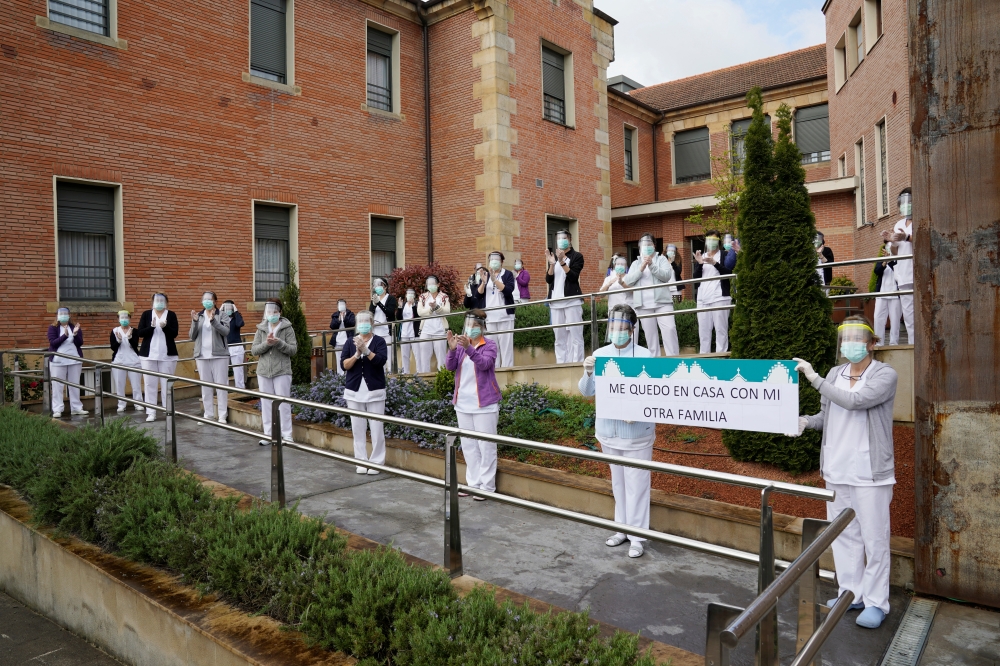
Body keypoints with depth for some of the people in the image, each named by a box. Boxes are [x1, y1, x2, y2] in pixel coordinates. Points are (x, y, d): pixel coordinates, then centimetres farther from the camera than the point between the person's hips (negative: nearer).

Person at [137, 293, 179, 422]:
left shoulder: (171, 315, 4)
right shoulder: (146, 314, 6)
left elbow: (174, 333, -4)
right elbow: (140, 333, -1)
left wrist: (165, 327, -22)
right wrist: (152, 326, -18)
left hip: (167, 355, -1)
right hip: (148, 355, 1)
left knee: (166, 384, 1)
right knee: (150, 384, 0)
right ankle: (151, 413, 2)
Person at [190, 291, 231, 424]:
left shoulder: (222, 316, 0)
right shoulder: (198, 316, 10)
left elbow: (226, 331, -15)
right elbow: (192, 336, 5)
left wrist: (213, 320, -27)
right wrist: (194, 322, -10)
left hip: (219, 355, -4)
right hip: (202, 356, 4)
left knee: (221, 385, -2)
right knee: (205, 386, 8)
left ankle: (222, 415, 2)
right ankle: (208, 414, 15)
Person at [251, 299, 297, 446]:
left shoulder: (287, 328, -1)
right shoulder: (261, 329, 8)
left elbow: (293, 350, -7)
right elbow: (254, 350, 2)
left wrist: (279, 343, -22)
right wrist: (266, 343, -16)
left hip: (282, 371, -3)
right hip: (264, 372, 4)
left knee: (283, 403, -1)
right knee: (266, 404, 8)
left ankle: (286, 435, 7)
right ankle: (268, 434, 18)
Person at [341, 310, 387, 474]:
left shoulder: (379, 341, 0)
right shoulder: (350, 342, 8)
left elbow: (381, 360, -15)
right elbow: (344, 365, -1)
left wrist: (365, 350, -26)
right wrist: (356, 354, -16)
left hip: (375, 390, -2)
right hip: (354, 391, 3)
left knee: (377, 428, -2)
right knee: (358, 428, 5)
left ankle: (376, 462, 6)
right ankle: (361, 462, 13)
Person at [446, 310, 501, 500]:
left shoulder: (489, 345, -5)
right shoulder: (460, 345, 7)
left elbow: (484, 363, -23)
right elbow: (451, 366, -6)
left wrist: (468, 348, -38)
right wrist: (452, 349, -24)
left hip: (484, 403, -5)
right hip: (463, 404, 5)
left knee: (486, 446, -1)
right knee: (468, 446, 11)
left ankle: (487, 486, 5)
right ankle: (473, 483, 20)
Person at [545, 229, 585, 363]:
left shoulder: (577, 256, 3)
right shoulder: (554, 257, 17)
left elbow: (573, 277, -11)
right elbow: (548, 280, 7)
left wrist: (562, 262, -20)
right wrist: (552, 264, -8)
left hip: (572, 301, -5)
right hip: (555, 302, 5)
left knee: (575, 336, -7)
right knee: (559, 338, 4)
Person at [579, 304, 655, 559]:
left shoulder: (644, 356, -13)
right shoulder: (600, 354, 0)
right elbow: (587, 392, 3)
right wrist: (588, 374, -17)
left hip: (636, 432, -5)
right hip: (608, 430, 5)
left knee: (636, 485, 4)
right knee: (618, 482, 18)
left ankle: (637, 536, 16)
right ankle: (622, 529, 33)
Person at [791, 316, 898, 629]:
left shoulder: (885, 375, -9)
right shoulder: (835, 375, 7)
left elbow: (855, 401, -25)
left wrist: (814, 378, -21)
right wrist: (806, 421, -5)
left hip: (870, 472, -5)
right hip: (836, 470, 6)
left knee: (874, 539, 3)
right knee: (844, 535, 14)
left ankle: (876, 602, 16)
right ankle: (851, 594, 26)